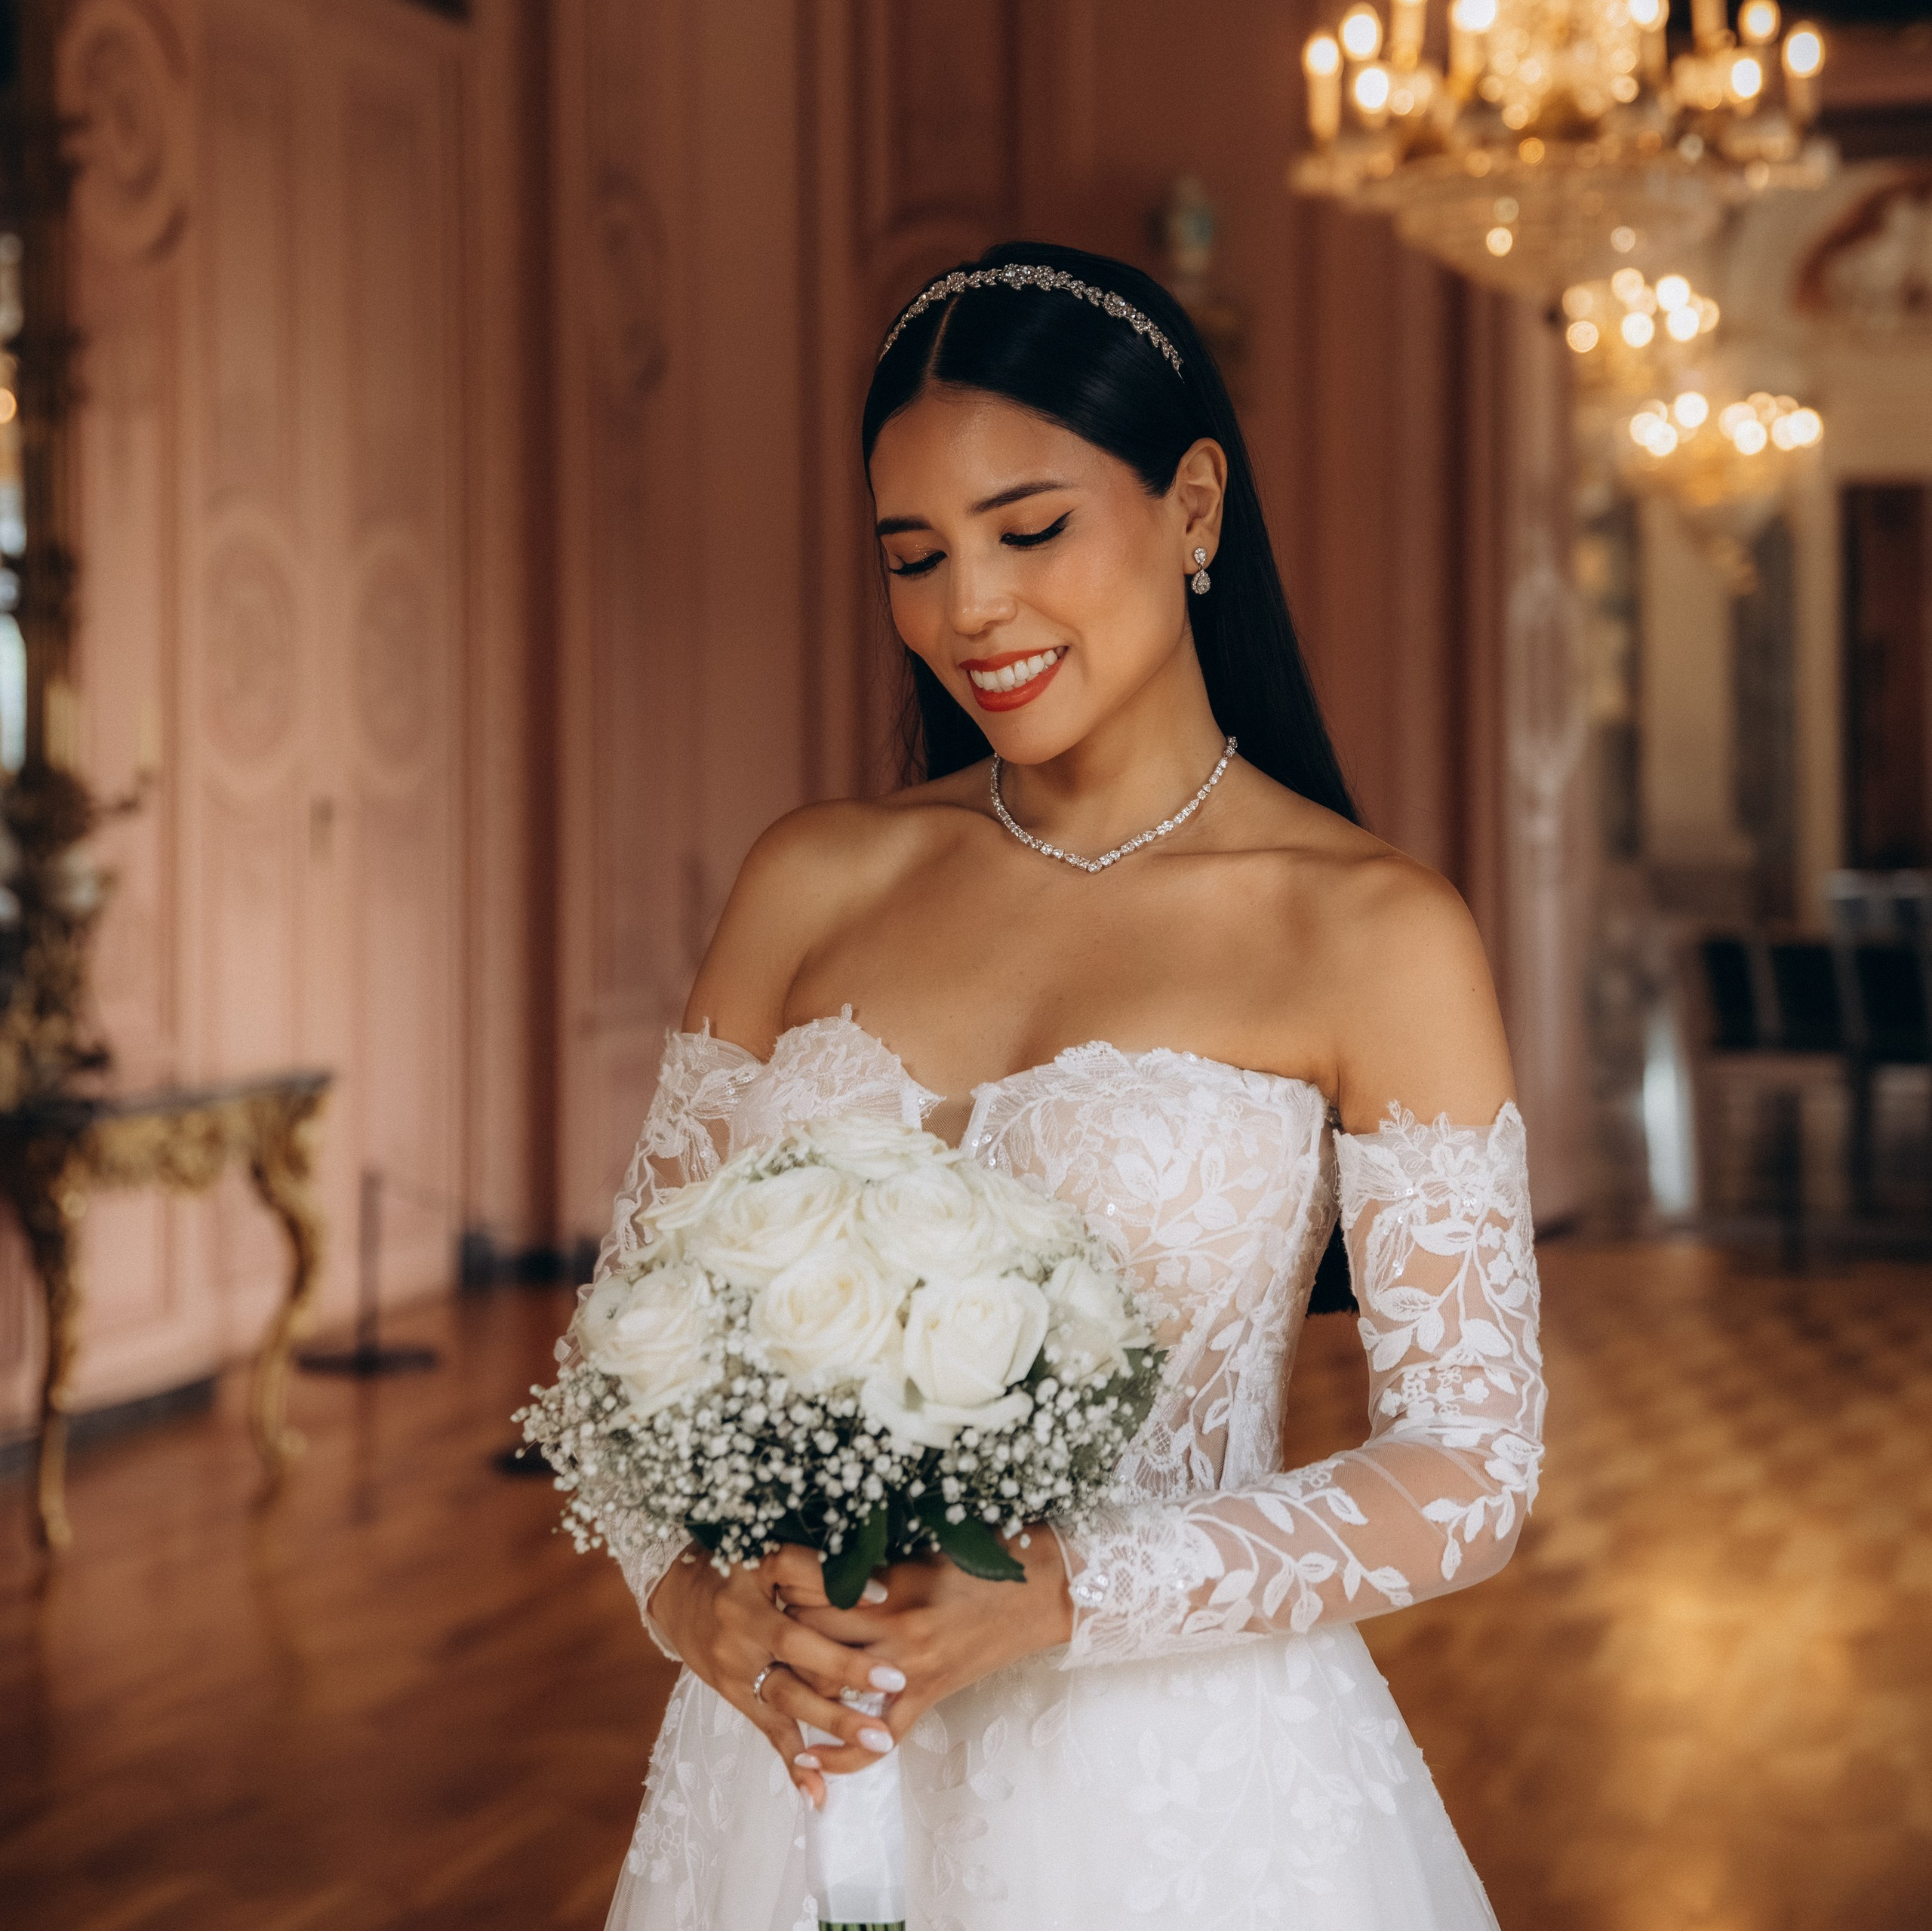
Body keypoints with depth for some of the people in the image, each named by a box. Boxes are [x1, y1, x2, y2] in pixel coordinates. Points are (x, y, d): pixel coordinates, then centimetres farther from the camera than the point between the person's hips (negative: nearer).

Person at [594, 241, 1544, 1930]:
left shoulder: (1376, 934, -8)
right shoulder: (816, 883, 2)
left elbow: (1466, 1472, -10)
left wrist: (1054, 1594, -21)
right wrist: (694, 1591, -13)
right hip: (806, 1770, 3)